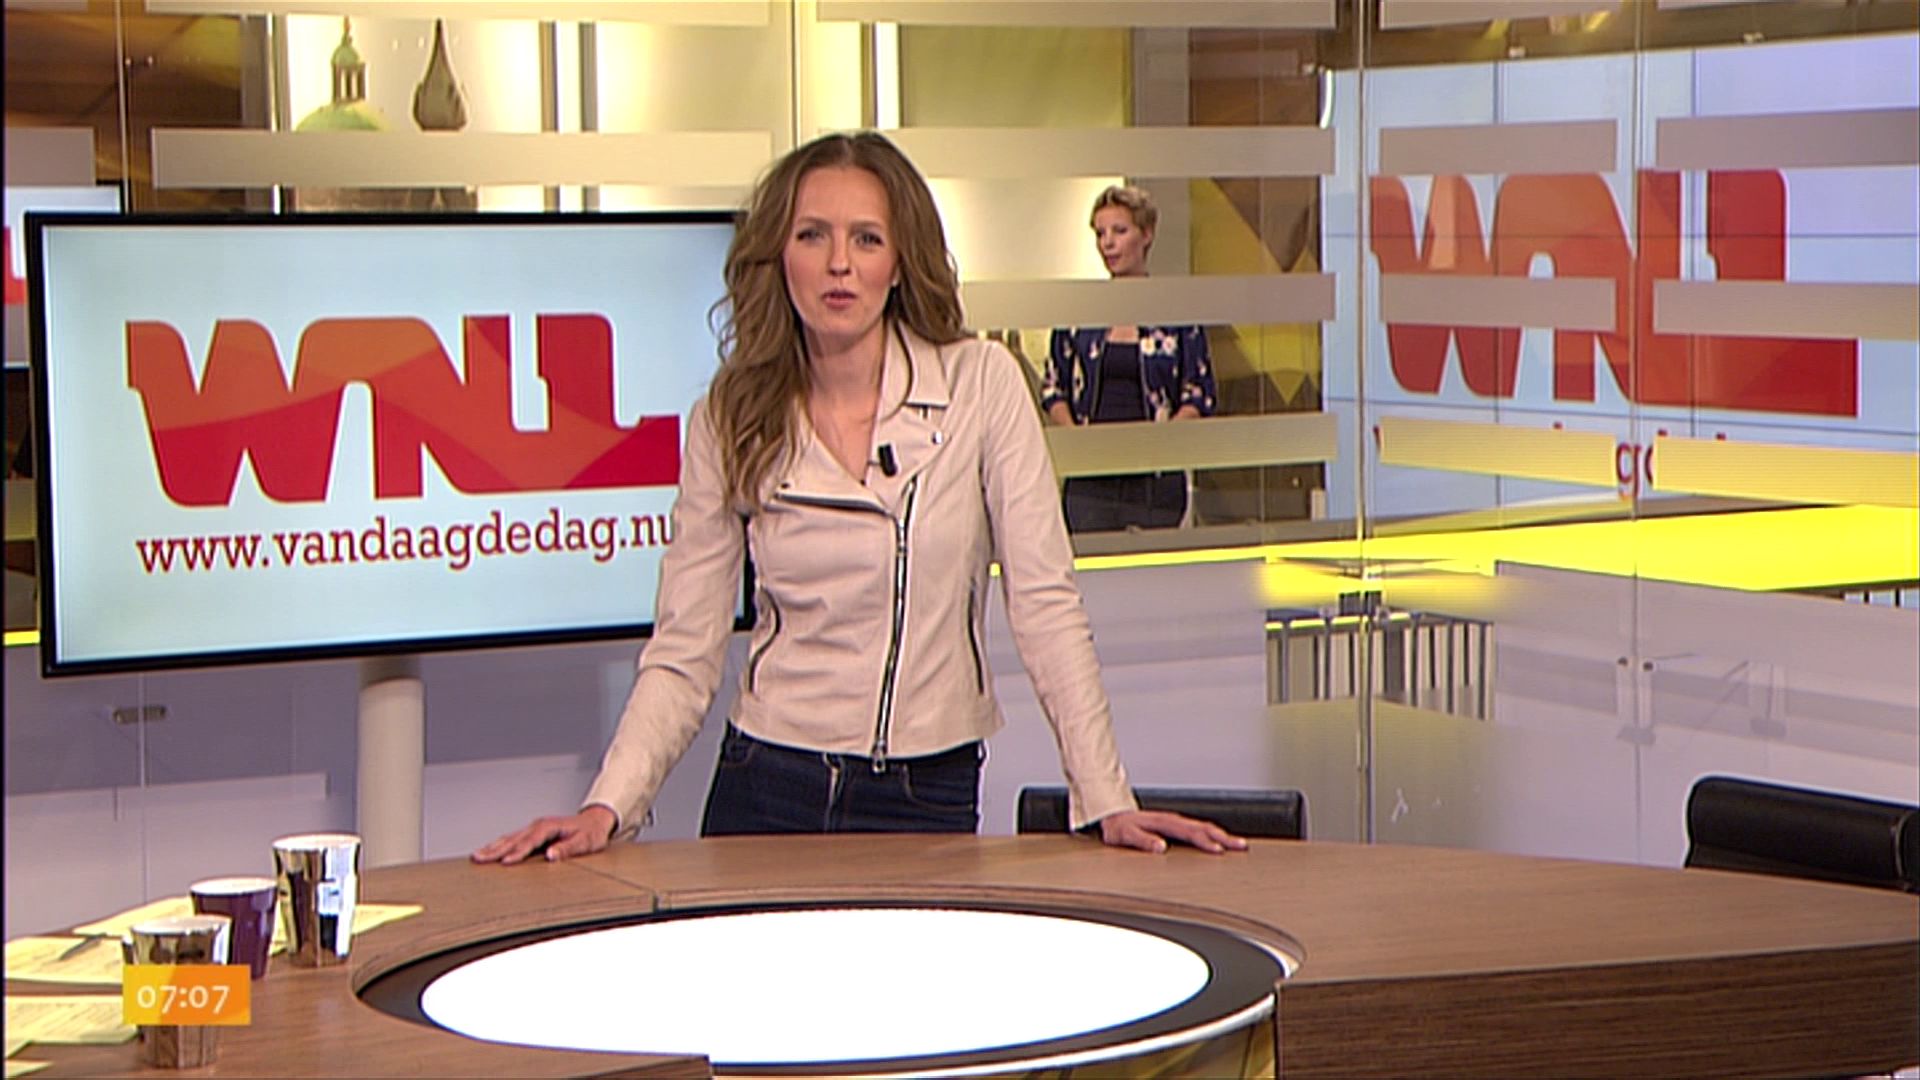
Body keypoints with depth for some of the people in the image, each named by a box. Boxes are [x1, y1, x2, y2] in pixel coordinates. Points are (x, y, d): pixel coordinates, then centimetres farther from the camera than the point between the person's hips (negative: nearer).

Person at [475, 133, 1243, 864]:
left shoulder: (982, 386, -5)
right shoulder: (728, 422, -1)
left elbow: (1044, 603, -6)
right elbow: (683, 655, -1)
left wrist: (1108, 803, -12)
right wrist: (606, 808, -15)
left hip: (933, 798, -1)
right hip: (769, 790, 1)